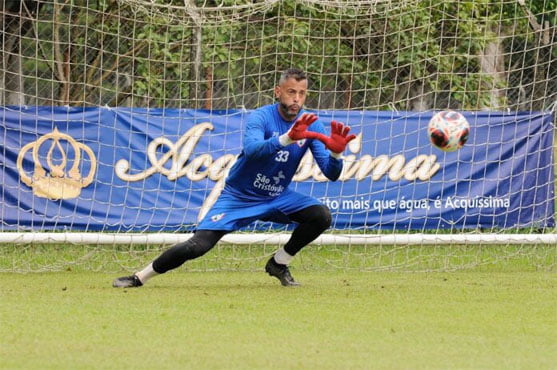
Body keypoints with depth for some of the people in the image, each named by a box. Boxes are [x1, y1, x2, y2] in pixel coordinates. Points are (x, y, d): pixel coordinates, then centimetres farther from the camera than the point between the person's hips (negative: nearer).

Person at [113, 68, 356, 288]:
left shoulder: (311, 125, -8)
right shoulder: (261, 117, -20)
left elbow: (331, 174, -12)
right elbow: (251, 149, -43)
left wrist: (336, 152, -34)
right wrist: (287, 138, -58)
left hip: (277, 198, 4)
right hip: (239, 197, -4)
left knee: (321, 216, -19)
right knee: (198, 245, -18)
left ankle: (279, 263, 3)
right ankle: (139, 278, 0)